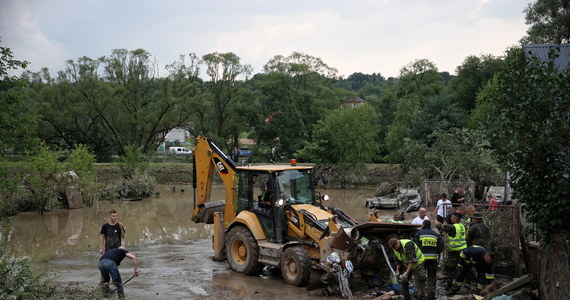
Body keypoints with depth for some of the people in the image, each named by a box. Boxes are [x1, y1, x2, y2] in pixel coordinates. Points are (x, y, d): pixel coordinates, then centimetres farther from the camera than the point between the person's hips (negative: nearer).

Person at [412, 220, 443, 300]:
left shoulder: (419, 233, 2)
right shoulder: (435, 234, 11)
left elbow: (415, 245, -9)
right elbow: (441, 245, 2)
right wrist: (436, 253, 12)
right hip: (433, 258, 2)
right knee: (432, 277, 10)